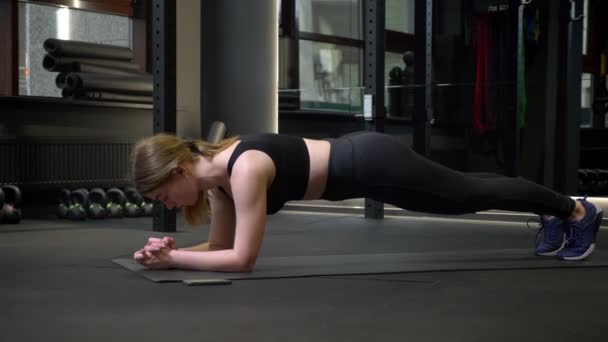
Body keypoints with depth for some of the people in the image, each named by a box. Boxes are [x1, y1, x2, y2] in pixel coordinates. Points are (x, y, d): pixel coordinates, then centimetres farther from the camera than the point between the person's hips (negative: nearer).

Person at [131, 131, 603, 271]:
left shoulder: (244, 169, -30)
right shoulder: (215, 172, -4)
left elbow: (241, 258, -30)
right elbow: (220, 245, 5)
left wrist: (173, 260, -25)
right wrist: (172, 249, -10)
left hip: (372, 164, -8)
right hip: (354, 160, 8)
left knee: (473, 194, 12)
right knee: (466, 193, 25)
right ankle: (552, 215, 48)